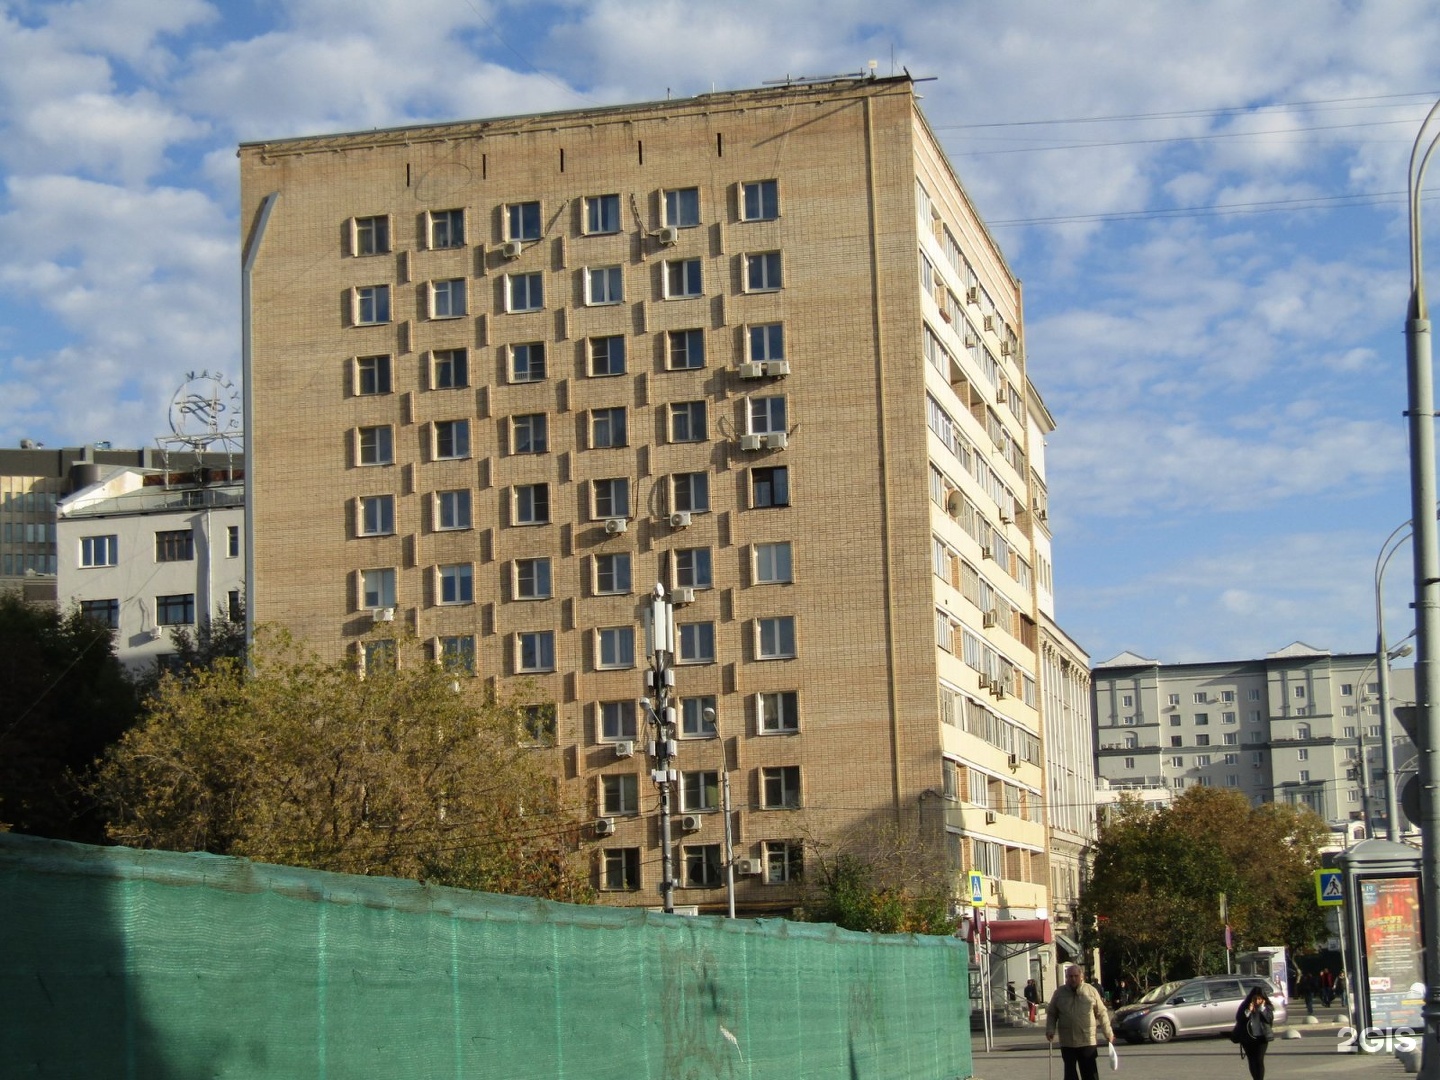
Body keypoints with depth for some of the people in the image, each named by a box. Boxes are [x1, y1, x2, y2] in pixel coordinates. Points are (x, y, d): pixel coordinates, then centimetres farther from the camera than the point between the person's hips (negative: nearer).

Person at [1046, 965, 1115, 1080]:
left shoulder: (1091, 991, 3)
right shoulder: (1059, 992, 5)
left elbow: (1102, 1013, 6)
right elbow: (1051, 1014, 9)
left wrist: (1108, 1033, 4)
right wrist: (1050, 1030, -5)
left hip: (1087, 1041, -2)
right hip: (1067, 1042, 2)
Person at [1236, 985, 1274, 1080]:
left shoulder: (1267, 1007, 0)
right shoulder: (1245, 1006, -1)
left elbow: (1269, 1018, -12)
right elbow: (1239, 1018, -8)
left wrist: (1262, 1008, -18)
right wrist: (1248, 1011, -19)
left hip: (1261, 1037, -2)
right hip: (1248, 1038, 2)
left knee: (1259, 1060, -13)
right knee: (1252, 1061, 10)